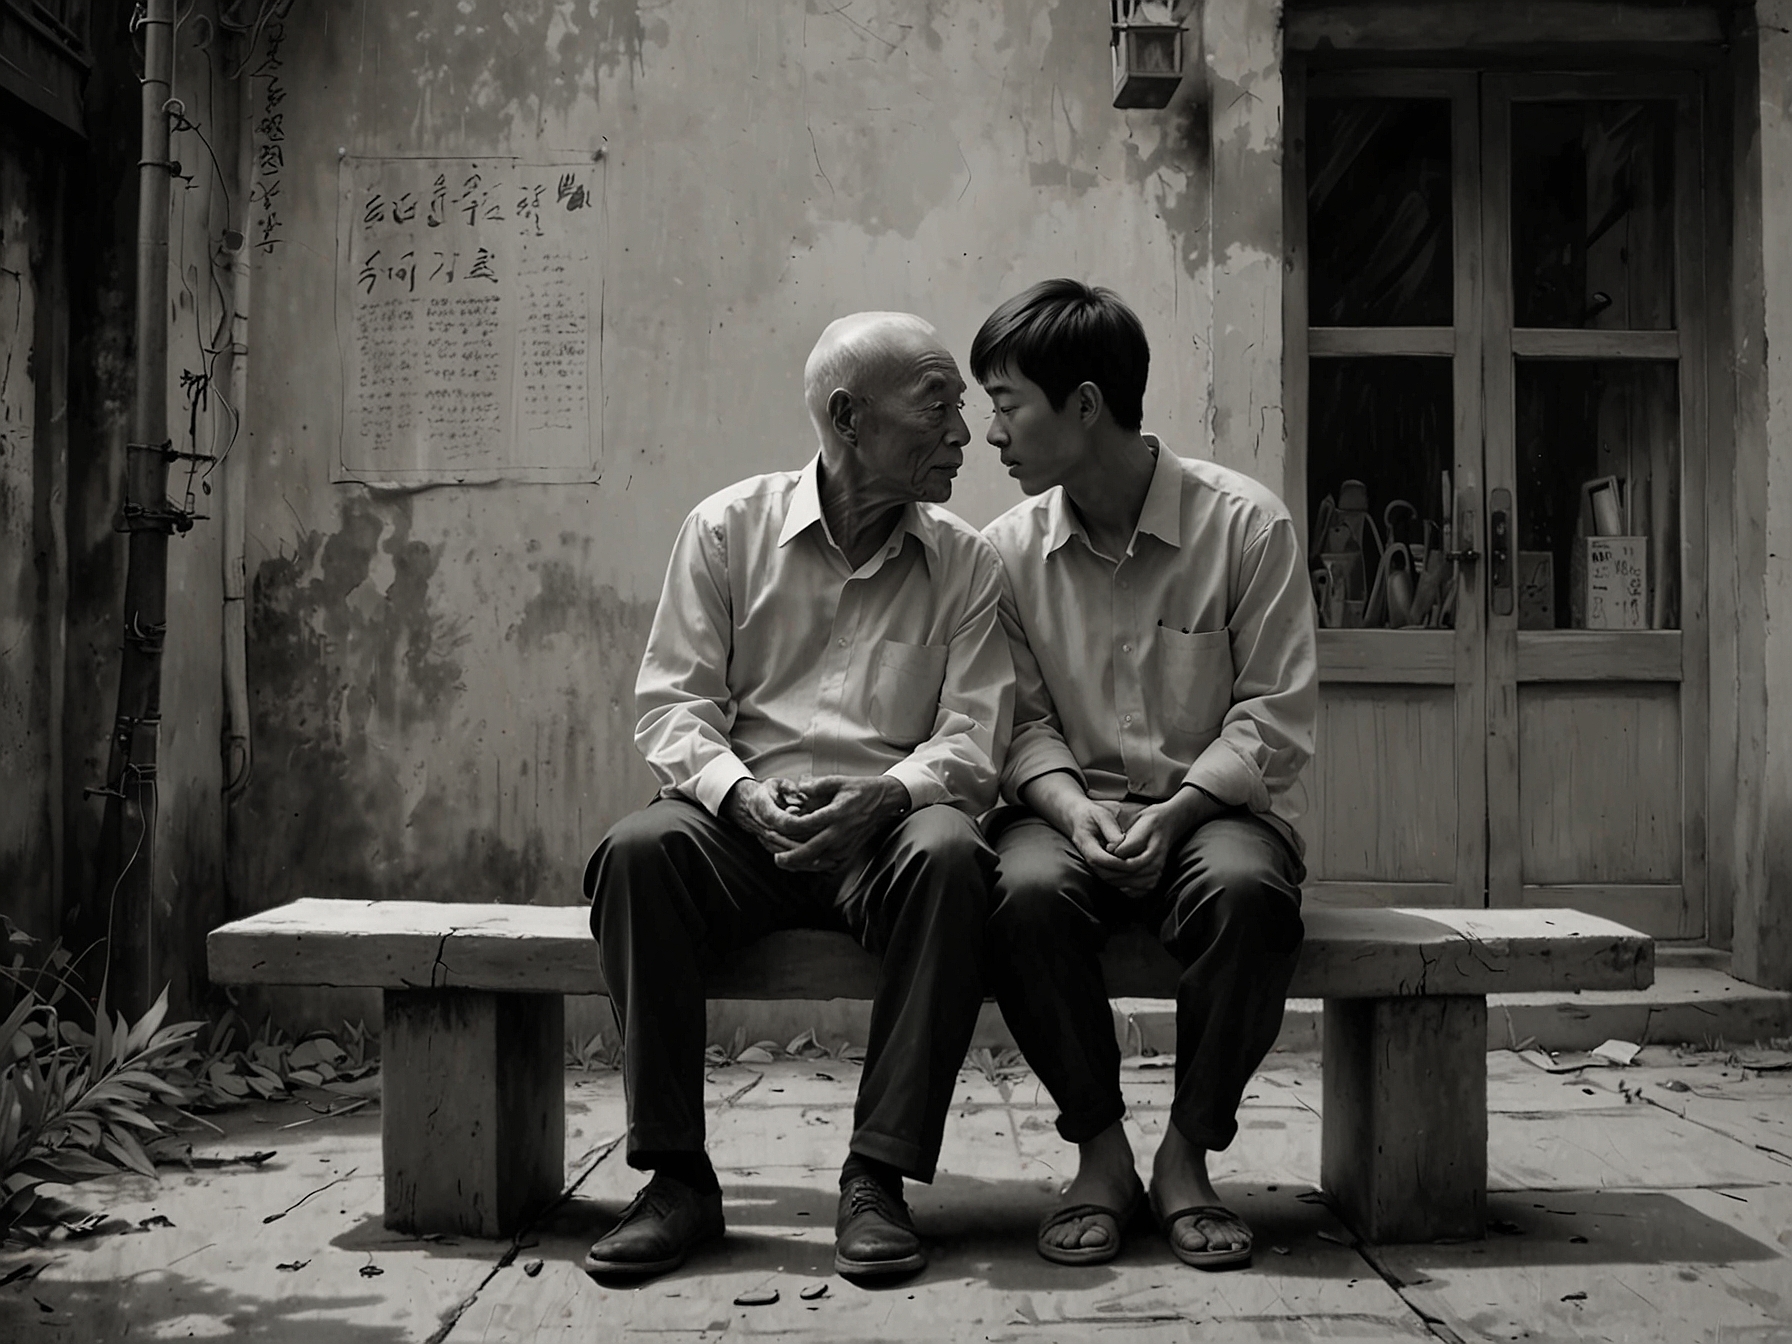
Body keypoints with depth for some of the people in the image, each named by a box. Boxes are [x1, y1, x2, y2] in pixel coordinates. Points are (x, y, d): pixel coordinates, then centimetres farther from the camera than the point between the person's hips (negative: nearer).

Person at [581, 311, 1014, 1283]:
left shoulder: (966, 562, 8)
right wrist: (739, 795, -18)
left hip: (889, 829, 0)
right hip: (744, 819, 0)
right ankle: (676, 1176, -19)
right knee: (637, 849, -30)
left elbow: (972, 736, 0)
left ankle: (877, 1178, -24)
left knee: (950, 853, -33)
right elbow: (672, 700, 2)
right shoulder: (728, 527, 6)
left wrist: (883, 798, -21)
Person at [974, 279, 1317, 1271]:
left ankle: (1186, 1155, -13)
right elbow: (1022, 721, 4)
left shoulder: (1246, 524, -5)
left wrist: (1176, 811, -19)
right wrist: (1071, 807, -16)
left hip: (1212, 806, -1)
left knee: (1247, 890, -35)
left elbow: (1275, 715, -6)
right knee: (1027, 891, -32)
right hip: (1069, 806, 2)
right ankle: (1100, 1151, -12)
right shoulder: (1009, 548, 4)